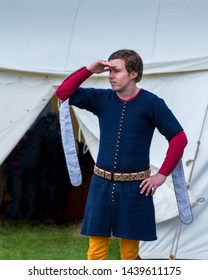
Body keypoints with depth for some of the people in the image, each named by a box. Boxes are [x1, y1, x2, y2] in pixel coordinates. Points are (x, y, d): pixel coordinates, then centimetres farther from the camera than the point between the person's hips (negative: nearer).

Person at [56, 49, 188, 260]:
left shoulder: (150, 103, -7)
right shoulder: (102, 99, 3)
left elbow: (179, 138, -9)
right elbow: (63, 93, 2)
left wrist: (162, 175, -9)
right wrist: (89, 70, -8)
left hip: (134, 187, -3)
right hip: (102, 185, 3)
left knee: (129, 254, 6)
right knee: (95, 252, 3)